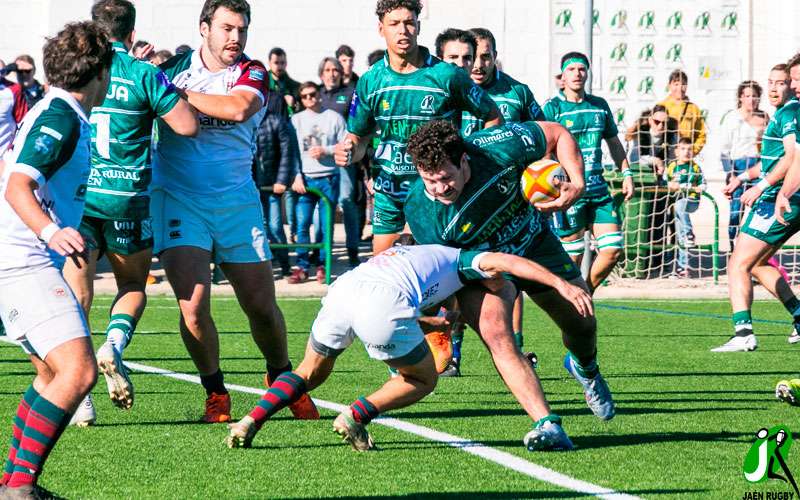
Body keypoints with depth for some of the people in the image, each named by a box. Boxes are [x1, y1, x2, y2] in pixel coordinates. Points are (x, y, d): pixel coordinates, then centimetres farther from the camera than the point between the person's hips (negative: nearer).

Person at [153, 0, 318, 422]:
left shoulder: (252, 73, 0)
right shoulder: (174, 67, 3)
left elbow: (238, 108, -23)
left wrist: (177, 93, -21)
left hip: (237, 201, 1)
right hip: (179, 198, -1)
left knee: (262, 306, 5)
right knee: (193, 305, -15)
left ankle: (282, 379, 32)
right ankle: (215, 394, 4)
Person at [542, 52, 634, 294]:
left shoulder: (600, 106, 12)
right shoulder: (552, 108, -4)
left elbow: (614, 143, 23)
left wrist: (626, 174, 14)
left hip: (598, 189, 5)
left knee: (613, 249, -2)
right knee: (572, 258, -4)